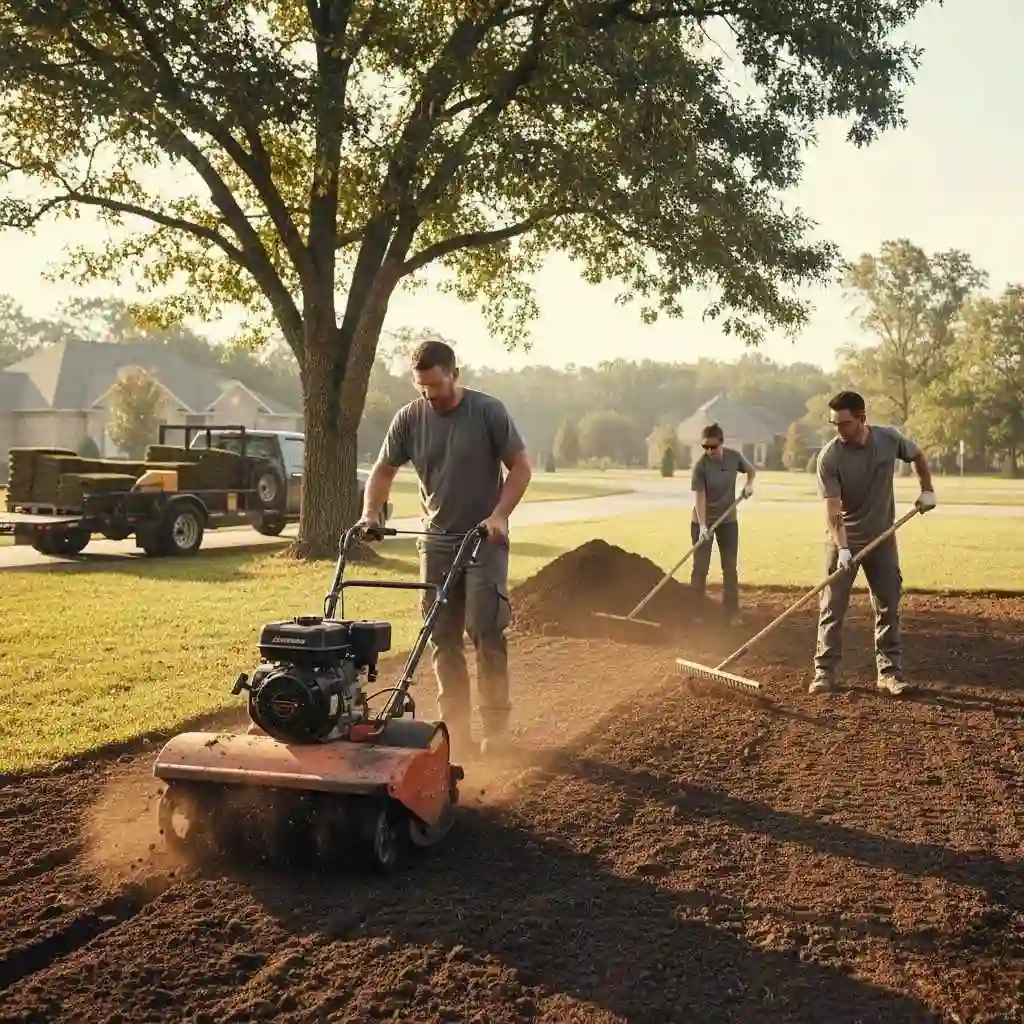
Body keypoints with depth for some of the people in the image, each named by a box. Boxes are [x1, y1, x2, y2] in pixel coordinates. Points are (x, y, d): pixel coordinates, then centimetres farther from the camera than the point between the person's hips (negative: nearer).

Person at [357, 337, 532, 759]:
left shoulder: (488, 411, -8)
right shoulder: (409, 418, 1)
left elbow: (520, 467, -5)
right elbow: (383, 471, 10)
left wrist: (499, 516, -16)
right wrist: (370, 515, -5)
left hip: (485, 539, -4)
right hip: (437, 541, 4)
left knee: (486, 632, -9)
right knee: (442, 637, 5)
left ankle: (496, 727, -1)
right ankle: (454, 726, 13)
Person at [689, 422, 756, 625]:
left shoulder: (734, 456, -10)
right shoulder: (700, 466, -20)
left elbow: (751, 470, 10)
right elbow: (699, 497, -24)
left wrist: (749, 484, -11)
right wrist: (703, 526, -33)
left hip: (728, 520, 3)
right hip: (702, 521, -3)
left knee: (730, 568, 6)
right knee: (700, 568, -2)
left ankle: (731, 613, 14)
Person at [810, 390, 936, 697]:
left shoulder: (890, 439, -10)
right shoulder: (829, 457, -20)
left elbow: (918, 456, 13)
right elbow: (832, 508, -23)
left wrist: (927, 490, 6)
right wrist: (842, 549, -31)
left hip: (882, 537, 3)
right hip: (844, 540, -3)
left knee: (889, 607, 6)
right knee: (832, 608, -2)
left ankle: (889, 672, 13)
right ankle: (825, 671, 5)